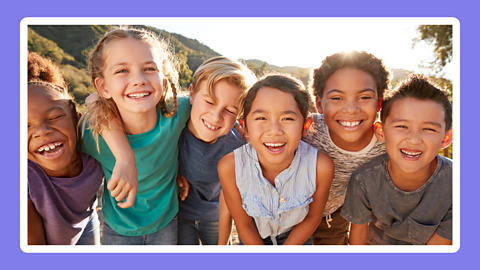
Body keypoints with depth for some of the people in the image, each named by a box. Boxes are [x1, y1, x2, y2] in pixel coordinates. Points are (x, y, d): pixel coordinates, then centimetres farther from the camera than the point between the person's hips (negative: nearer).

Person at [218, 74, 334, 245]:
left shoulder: (321, 167, -33)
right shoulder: (230, 167, -34)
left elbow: (313, 217, -14)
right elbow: (243, 225, -18)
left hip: (298, 237, 1)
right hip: (253, 241, 0)